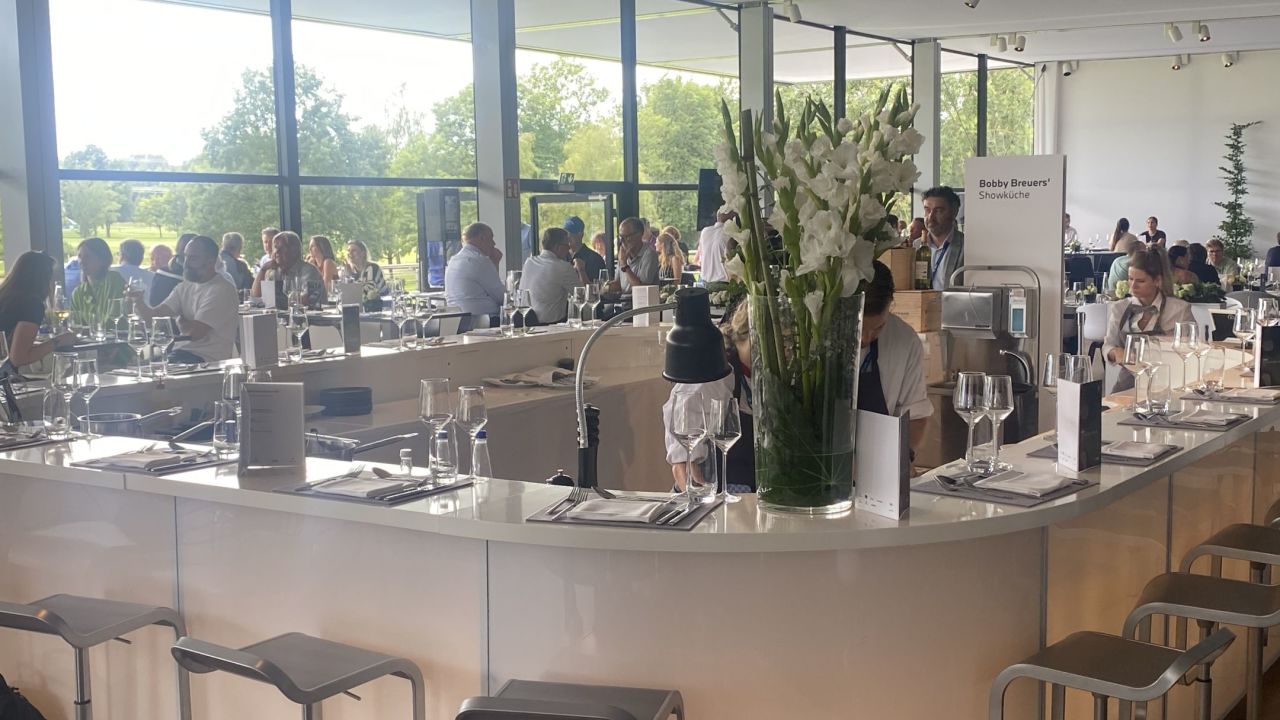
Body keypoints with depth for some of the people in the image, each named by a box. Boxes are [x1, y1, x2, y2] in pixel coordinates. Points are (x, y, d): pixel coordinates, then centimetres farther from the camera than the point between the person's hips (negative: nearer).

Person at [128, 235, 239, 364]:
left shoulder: (222, 290, -13)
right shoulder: (185, 287, 13)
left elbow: (195, 332, -18)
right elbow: (154, 315, 5)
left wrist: (181, 322, 3)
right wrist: (138, 300, -14)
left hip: (207, 358, -7)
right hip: (181, 350, 7)